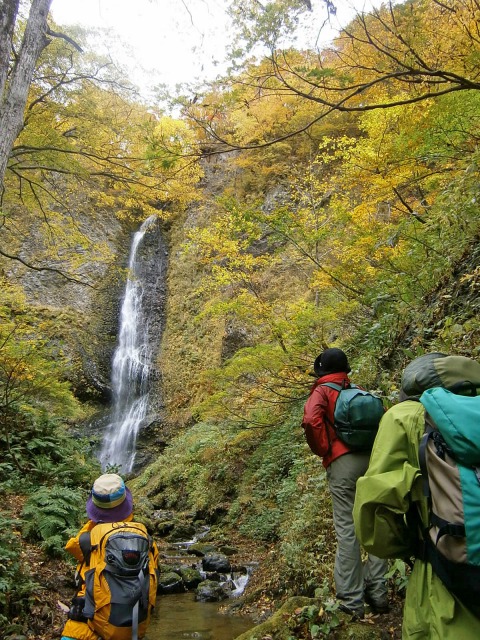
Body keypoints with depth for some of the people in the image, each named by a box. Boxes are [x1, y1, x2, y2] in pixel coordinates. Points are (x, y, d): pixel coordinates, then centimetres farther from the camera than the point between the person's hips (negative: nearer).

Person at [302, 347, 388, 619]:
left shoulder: (322, 391, -1)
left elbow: (311, 421, -18)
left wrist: (323, 450, -5)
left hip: (342, 463, -5)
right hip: (372, 459, 5)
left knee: (347, 529, 0)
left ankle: (352, 599, 7)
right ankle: (377, 593, 20)